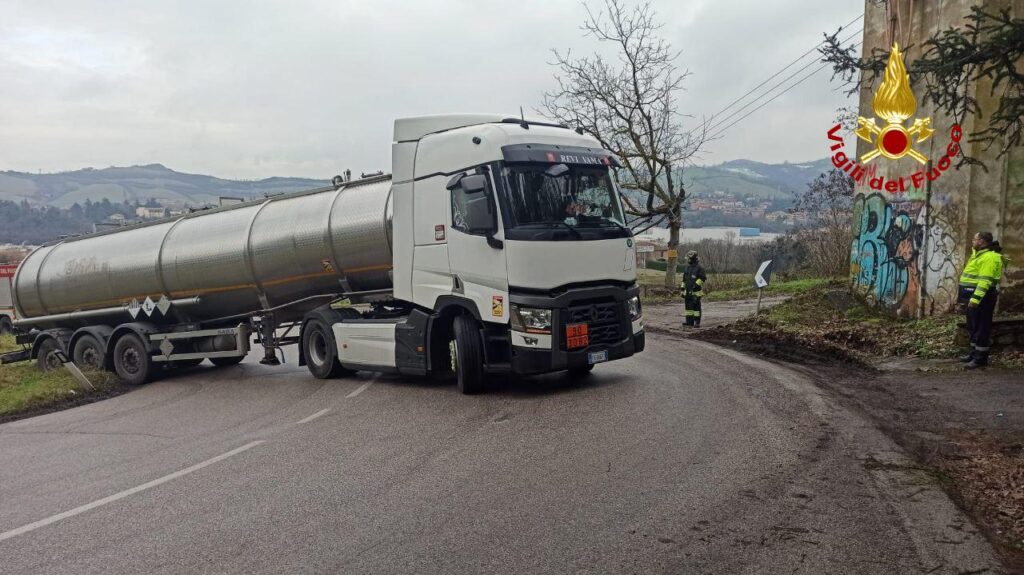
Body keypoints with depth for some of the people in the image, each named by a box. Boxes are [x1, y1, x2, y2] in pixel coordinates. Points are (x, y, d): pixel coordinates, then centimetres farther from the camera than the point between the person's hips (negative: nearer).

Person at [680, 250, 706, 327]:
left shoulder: (699, 268, -5)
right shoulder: (686, 268, 16)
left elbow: (703, 278, -10)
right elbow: (684, 280, 20)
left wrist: (697, 284, -19)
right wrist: (682, 289, 17)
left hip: (696, 292, -7)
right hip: (688, 291, 7)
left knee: (696, 306, -7)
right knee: (688, 306, 7)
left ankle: (697, 322, -4)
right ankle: (689, 321, 14)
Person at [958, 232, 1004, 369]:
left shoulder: (989, 257, -16)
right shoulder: (978, 255, 18)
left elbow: (985, 281, -25)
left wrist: (975, 299, -30)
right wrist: (964, 297, 24)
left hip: (981, 298, -11)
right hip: (973, 297, 11)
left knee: (981, 329, -5)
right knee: (973, 327, 17)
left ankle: (980, 358, -1)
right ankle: (974, 353, 26)